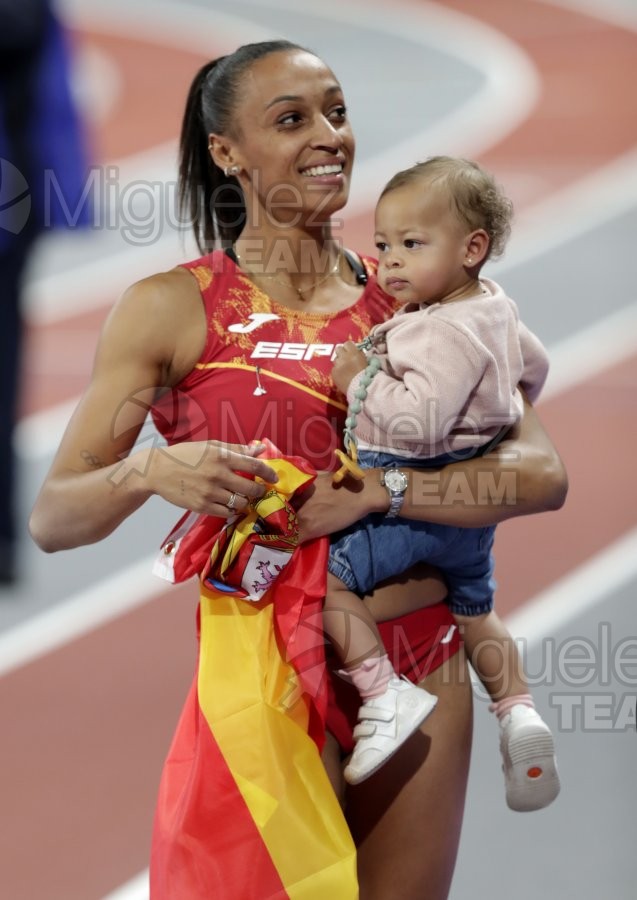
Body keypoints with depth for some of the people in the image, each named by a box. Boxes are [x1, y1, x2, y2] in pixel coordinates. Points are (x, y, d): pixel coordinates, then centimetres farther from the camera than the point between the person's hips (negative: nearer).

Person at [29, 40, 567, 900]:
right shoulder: (174, 306, -4)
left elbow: (543, 474, -6)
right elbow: (53, 518, -7)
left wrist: (376, 490, -20)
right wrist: (150, 471, -27)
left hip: (424, 664, 4)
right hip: (268, 664, -3)